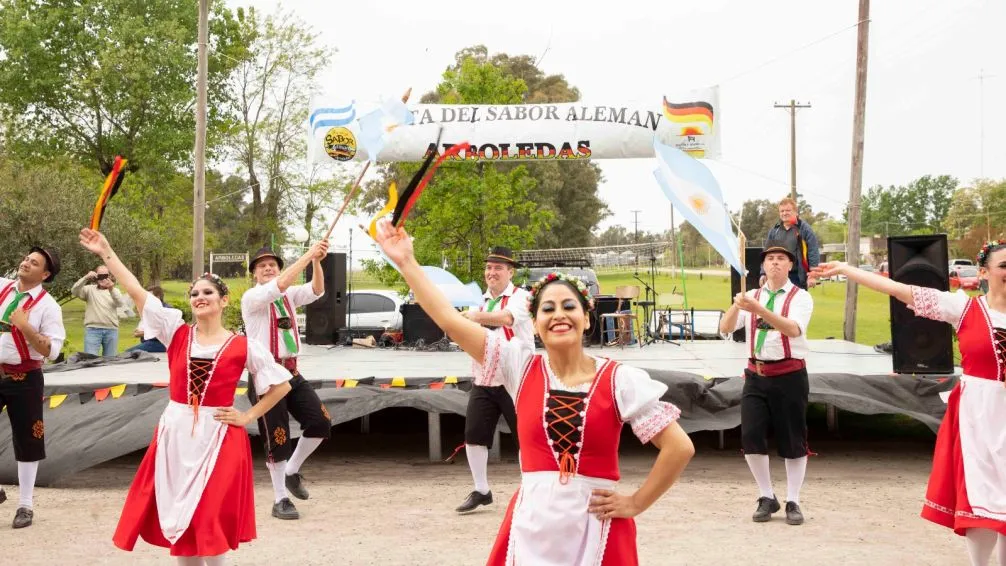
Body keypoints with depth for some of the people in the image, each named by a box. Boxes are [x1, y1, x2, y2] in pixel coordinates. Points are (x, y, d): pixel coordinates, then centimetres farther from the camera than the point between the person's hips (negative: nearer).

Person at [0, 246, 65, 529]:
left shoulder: (48, 306, -10)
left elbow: (52, 351, -15)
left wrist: (25, 327, -24)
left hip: (24, 379, -4)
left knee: (26, 441, 6)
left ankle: (25, 505, 19)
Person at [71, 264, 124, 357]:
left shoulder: (115, 291, 14)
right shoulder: (90, 289, 12)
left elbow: (120, 304, -5)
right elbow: (74, 292, -4)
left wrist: (111, 290, -24)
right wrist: (85, 278, -18)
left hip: (111, 330, 2)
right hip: (93, 329, -2)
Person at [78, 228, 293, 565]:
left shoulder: (243, 347, -4)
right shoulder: (177, 333, 2)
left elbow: (282, 384, 3)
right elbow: (136, 292, -2)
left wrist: (248, 416, -1)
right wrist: (106, 253, -6)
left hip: (218, 438, -3)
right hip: (175, 434, 3)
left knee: (209, 524, -2)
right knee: (178, 519, 9)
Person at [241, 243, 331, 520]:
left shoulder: (289, 296, 12)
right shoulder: (251, 297, -8)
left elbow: (316, 291, -5)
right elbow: (279, 286, -26)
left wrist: (317, 262, -22)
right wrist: (308, 255, -29)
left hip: (290, 371, 6)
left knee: (321, 422, -2)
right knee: (277, 437, 0)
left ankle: (292, 471, 23)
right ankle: (280, 500, 16)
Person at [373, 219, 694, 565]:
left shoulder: (619, 379, -5)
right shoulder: (520, 367, 2)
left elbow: (680, 448, -5)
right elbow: (449, 319, -2)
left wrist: (635, 504, -5)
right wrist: (406, 262, -3)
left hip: (597, 530, -2)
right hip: (531, 526, 2)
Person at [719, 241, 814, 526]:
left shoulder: (800, 297, -3)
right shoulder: (751, 296, 8)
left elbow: (793, 329, -23)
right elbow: (725, 328, -3)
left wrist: (759, 309, -35)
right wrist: (737, 304, -24)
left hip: (789, 374, -3)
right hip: (756, 374, 3)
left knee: (793, 440, 4)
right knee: (751, 437, -4)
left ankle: (793, 502, 18)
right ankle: (767, 497, 14)